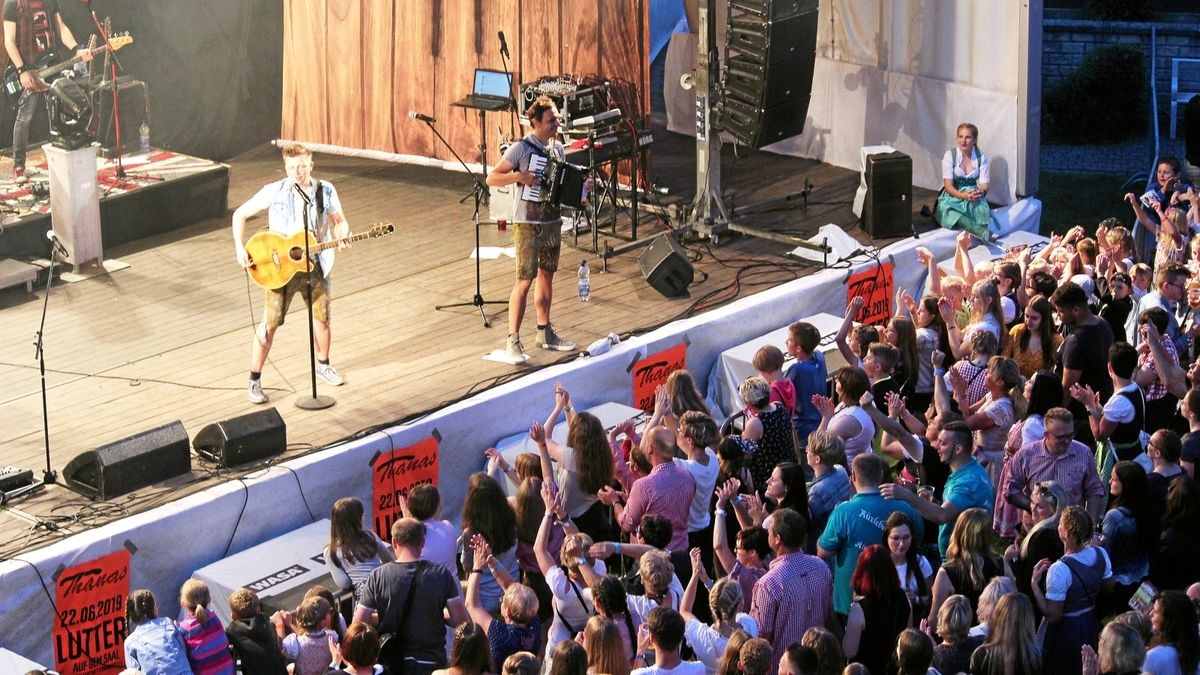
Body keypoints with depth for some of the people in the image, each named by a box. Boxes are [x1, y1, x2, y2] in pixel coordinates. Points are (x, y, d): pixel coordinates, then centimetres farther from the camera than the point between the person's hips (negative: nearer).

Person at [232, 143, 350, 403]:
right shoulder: (274, 192, -10)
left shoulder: (326, 191, -2)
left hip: (315, 266, 3)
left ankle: (323, 365, 40)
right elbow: (240, 214, -3)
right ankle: (254, 381, 8)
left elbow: (340, 221, 9)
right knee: (269, 325, -3)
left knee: (322, 319, 15)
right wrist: (240, 248, -14)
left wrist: (342, 236, -15)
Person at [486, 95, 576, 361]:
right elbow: (492, 178, -14)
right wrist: (519, 176, -27)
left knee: (546, 276, 15)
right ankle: (513, 341, -4)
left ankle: (545, 333, 27)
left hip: (552, 222, 7)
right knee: (524, 281, -8)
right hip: (527, 225, -7)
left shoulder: (557, 148, 7)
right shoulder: (520, 149, -13)